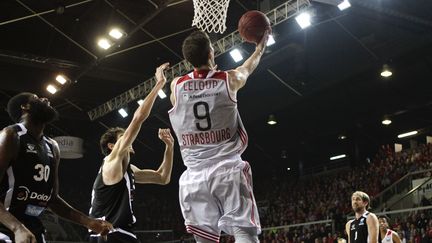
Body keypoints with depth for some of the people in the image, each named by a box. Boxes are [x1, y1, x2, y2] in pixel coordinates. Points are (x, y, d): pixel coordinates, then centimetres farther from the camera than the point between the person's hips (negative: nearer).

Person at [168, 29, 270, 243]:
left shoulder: (176, 86, 5)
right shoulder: (230, 79, 2)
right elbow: (248, 67, 25)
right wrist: (261, 46, 44)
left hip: (195, 176, 2)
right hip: (228, 170, -2)